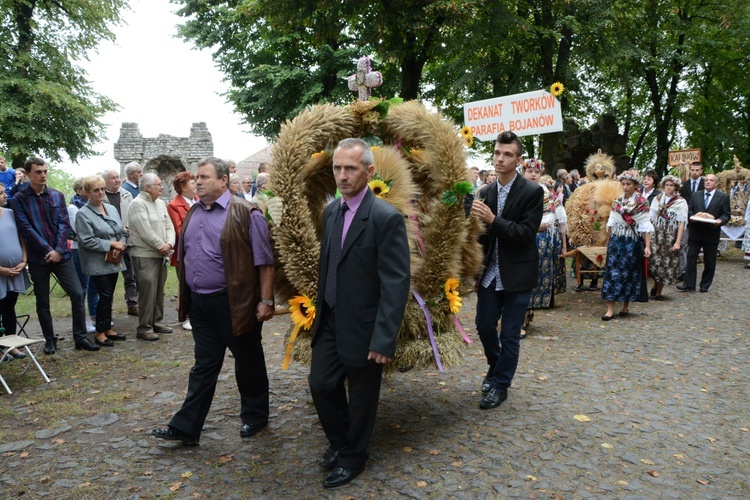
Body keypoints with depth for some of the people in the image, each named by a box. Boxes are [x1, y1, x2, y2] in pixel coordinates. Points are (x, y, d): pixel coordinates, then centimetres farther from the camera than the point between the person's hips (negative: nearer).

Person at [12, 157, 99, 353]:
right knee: (42, 302, 8)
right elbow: (26, 228, -9)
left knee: (77, 293, -7)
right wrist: (48, 250, -15)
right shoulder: (19, 199, -2)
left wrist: (58, 250, -11)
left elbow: (64, 224, 0)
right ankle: (50, 340, 21)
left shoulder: (57, 196, 6)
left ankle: (80, 337, 3)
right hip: (38, 257, -1)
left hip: (61, 254, 2)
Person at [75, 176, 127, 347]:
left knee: (109, 297, 13)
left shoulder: (112, 209, 11)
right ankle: (100, 333, 9)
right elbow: (87, 241, -17)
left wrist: (120, 245, -8)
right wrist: (112, 244, -15)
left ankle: (107, 329, 24)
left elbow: (122, 231, 13)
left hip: (114, 261, 6)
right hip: (98, 264, -6)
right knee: (105, 296, -4)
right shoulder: (83, 214, -10)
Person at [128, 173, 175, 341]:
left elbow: (169, 226, 9)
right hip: (145, 256, -8)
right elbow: (145, 232, -18)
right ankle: (144, 328, 3)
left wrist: (169, 244, -9)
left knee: (159, 291, 14)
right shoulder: (137, 204, -12)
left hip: (161, 255, 8)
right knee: (147, 292, -6)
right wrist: (161, 246, -10)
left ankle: (156, 322, 25)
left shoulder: (160, 203, 13)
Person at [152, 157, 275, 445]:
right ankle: (186, 428, 20)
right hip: (200, 303, 6)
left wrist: (266, 301, -15)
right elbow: (185, 257, 19)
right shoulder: (193, 214, 11)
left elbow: (264, 262, -12)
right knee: (204, 366, 14)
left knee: (248, 362, 11)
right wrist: (184, 296, 16)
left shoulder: (244, 213, -11)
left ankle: (255, 416, 30)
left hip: (234, 304, -6)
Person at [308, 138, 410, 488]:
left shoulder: (386, 218, -19)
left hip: (362, 326, -6)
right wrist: (320, 311, 14)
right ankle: (338, 440, 40)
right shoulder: (331, 210, 4)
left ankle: (352, 458, 35)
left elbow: (397, 283, -20)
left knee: (361, 396, 11)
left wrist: (383, 339, -23)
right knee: (321, 384, 13)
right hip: (329, 322, 6)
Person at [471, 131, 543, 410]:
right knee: (484, 326, 12)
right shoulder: (485, 193, 5)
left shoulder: (532, 192, -9)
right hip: (490, 272, 5)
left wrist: (492, 220, -26)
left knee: (510, 335, 4)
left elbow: (527, 233, -17)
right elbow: (482, 234, 7)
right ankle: (495, 368, 38)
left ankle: (500, 386, 21)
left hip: (517, 274, -4)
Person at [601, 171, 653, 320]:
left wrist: (647, 246, -14)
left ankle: (626, 305, 19)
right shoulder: (616, 202, 8)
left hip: (632, 242, -3)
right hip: (616, 241, 3)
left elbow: (645, 226, -7)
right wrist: (608, 243, 14)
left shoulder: (642, 203, -2)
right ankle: (610, 308, -4)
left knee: (629, 273, 3)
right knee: (612, 271, -4)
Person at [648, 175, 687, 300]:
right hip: (656, 235, 1)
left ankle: (658, 292, 15)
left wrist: (678, 242, -10)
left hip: (671, 237, -1)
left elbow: (682, 223, -4)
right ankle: (656, 286, 17)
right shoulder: (657, 199, 8)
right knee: (655, 261, -7)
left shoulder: (681, 202, 0)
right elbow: (651, 218, 6)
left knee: (666, 263, 3)